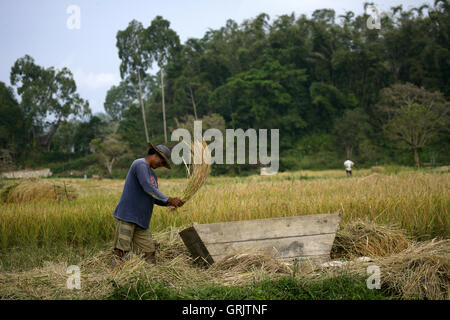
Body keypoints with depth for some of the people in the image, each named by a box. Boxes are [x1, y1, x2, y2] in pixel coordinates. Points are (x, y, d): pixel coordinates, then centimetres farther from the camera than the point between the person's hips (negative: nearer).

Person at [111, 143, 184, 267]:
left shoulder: (152, 174, 21)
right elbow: (148, 188, -20)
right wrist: (169, 200, -16)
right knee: (120, 251, -8)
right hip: (127, 216, -9)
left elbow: (154, 198, 21)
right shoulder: (140, 164, -8)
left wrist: (171, 202, 4)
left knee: (149, 251, 4)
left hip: (142, 220, 9)